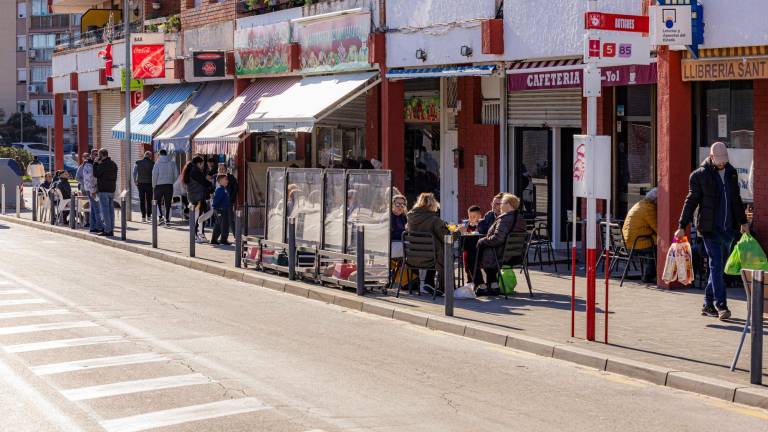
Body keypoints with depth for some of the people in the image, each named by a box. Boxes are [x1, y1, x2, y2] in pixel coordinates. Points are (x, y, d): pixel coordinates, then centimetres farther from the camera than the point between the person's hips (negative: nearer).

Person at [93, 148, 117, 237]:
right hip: (112, 189, 8)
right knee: (111, 209, 10)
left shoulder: (103, 164, -14)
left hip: (103, 190, -8)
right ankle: (111, 230, 11)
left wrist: (95, 163, -2)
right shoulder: (113, 164, 14)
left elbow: (96, 174, -10)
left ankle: (107, 230, -10)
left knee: (104, 210, -7)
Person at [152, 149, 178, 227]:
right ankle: (167, 219, 5)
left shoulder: (157, 164, -7)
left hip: (159, 186, -2)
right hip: (169, 185, 2)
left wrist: (153, 186, 0)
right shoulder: (172, 163, 0)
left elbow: (154, 176, -11)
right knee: (168, 203, 8)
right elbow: (176, 174, -1)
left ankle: (161, 216, -4)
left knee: (157, 202, 13)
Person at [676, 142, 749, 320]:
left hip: (728, 228, 6)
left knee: (719, 266, 9)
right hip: (710, 228, -6)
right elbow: (691, 201, -4)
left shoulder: (731, 172, 11)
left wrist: (743, 221, 25)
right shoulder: (699, 175, -6)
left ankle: (708, 305, 17)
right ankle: (721, 305, -9)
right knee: (716, 265, -9)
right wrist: (682, 227, -7)